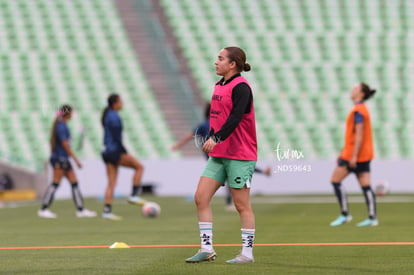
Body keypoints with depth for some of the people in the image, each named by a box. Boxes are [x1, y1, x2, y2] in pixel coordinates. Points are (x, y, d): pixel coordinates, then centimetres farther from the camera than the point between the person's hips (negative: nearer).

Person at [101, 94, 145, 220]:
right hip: (115, 151, -9)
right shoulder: (114, 117, -13)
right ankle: (134, 195, -2)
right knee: (139, 167, 0)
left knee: (111, 183, 7)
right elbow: (116, 138, -18)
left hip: (107, 152, 9)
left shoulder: (107, 115, 17)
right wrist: (125, 153, -13)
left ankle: (107, 211, 2)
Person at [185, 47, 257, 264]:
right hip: (218, 154, 9)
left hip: (239, 156, -9)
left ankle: (247, 252, 7)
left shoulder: (240, 87, -12)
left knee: (242, 205, -2)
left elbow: (235, 117, -24)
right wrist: (210, 141, 18)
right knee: (201, 198, 0)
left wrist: (216, 138, -34)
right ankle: (207, 249, 4)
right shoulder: (219, 85, 14)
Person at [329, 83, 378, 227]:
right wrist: (344, 152, 24)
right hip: (365, 154, 9)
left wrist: (353, 156, -22)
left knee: (335, 180, -1)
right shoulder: (362, 109, 17)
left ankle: (345, 214, -1)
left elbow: (359, 135, -20)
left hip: (356, 154, -9)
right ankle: (372, 218, -2)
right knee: (366, 186, 3)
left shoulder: (358, 111, -14)